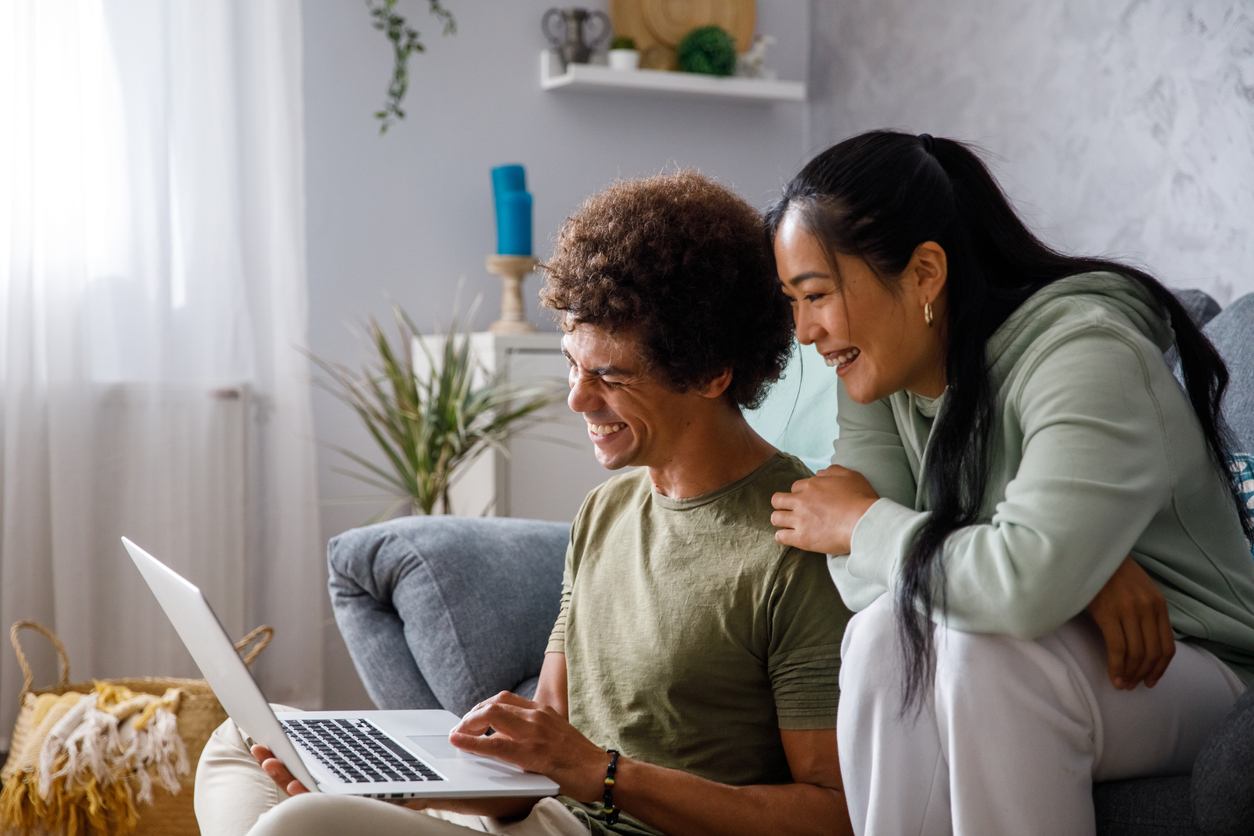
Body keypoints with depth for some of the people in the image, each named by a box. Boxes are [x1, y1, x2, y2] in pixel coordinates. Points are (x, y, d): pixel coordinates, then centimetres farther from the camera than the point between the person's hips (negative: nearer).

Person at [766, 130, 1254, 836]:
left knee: (983, 645, -34)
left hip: (1191, 670, -5)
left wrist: (862, 523, -21)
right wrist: (1075, 572, -27)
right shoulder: (882, 375, 0)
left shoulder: (1086, 355, -24)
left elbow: (1025, 584, -39)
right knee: (889, 630, -26)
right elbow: (864, 577, -13)